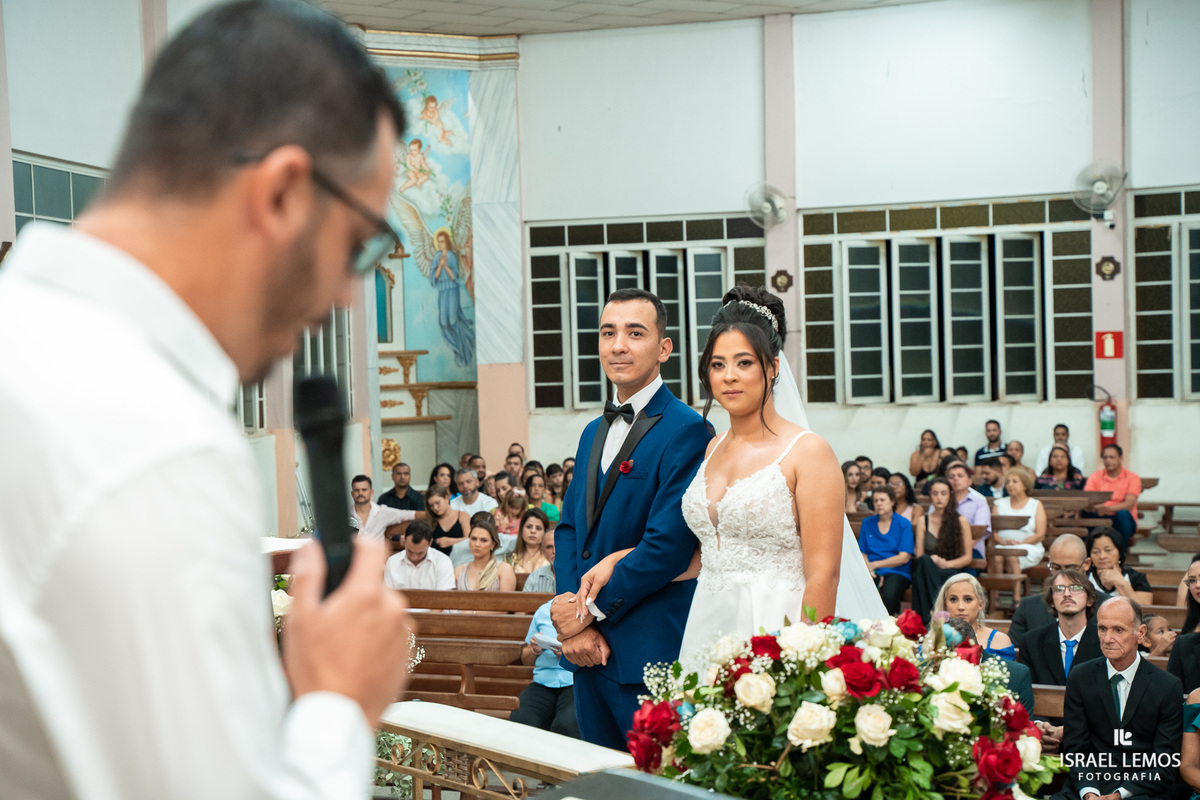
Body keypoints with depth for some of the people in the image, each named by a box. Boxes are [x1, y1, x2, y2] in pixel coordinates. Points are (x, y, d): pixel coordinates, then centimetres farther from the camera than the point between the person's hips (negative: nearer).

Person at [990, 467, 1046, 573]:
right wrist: (1003, 542, -13)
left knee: (1012, 557, -36)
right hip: (1002, 547, 2)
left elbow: (1040, 534, 2)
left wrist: (1020, 543, -13)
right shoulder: (999, 504, 21)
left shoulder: (1036, 504, 15)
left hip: (1029, 547, -2)